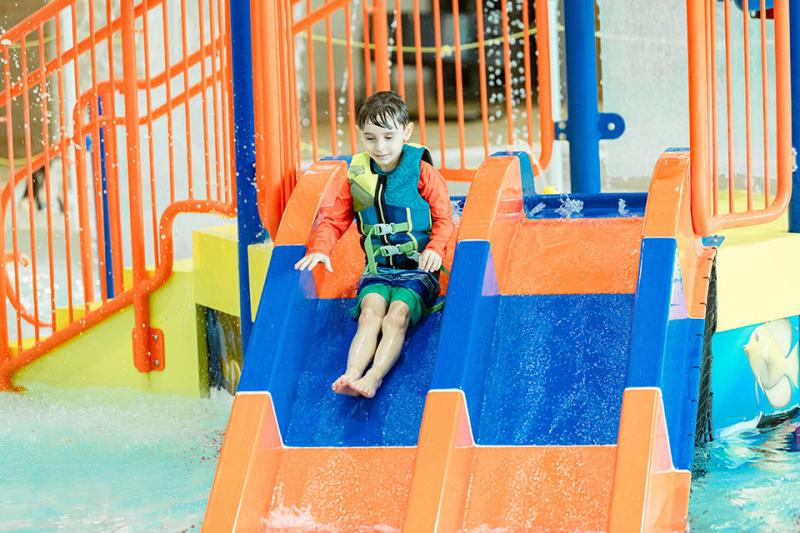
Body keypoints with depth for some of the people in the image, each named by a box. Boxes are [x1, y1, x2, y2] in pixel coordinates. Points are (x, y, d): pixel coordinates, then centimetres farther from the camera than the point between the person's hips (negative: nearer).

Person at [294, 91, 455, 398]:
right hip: (377, 270, 3)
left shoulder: (422, 173, -2)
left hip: (417, 269, -3)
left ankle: (373, 377, -48)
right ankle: (352, 374, -47)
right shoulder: (357, 176, 8)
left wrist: (435, 249, -22)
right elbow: (335, 219, 10)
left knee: (397, 315, -29)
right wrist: (320, 248, -10)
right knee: (370, 312, -26)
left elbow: (444, 219, -2)